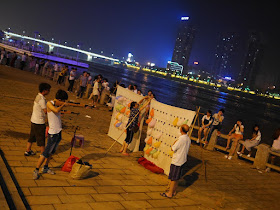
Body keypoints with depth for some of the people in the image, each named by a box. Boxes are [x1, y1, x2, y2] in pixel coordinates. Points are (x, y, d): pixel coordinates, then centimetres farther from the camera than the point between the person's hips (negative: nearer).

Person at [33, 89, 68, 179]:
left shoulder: (58, 105, 9)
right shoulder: (49, 103, -13)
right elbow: (56, 110, -30)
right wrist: (63, 105, -17)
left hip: (59, 132, 8)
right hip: (53, 133, -8)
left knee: (52, 152, 18)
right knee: (46, 153, -5)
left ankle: (45, 168, 31)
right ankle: (36, 170, 6)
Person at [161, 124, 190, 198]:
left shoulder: (181, 139, -25)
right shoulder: (188, 139, 1)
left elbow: (173, 148, -19)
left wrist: (175, 142, -5)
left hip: (177, 161, -8)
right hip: (183, 160, 8)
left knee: (173, 178, 2)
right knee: (177, 177, 19)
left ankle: (170, 193, 11)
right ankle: (173, 191, 29)